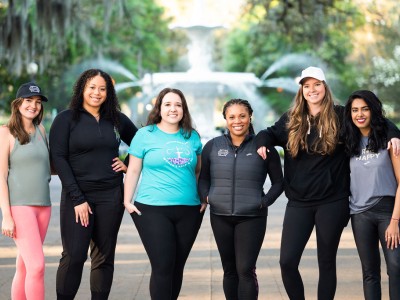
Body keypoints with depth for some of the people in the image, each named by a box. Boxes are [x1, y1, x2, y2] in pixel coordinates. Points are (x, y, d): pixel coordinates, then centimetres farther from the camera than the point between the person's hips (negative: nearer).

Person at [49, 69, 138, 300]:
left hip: (111, 196, 3)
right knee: (74, 256, -10)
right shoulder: (66, 119, -1)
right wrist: (77, 199, -12)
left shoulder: (117, 119, 9)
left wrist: (129, 166, 5)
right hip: (77, 196, -3)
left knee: (104, 257, 5)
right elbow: (59, 159, -7)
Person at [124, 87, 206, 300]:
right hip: (153, 209, -4)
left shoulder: (192, 136, 10)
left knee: (177, 266, 8)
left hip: (189, 210, 4)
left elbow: (198, 171, 17)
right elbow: (133, 170, 1)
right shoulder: (145, 134, 0)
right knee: (162, 266, -9)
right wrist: (127, 201, -4)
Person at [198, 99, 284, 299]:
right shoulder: (213, 146, 4)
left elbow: (278, 182, 5)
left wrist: (264, 202, -8)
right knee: (229, 269, 12)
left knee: (246, 270, -7)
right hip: (220, 217, 3)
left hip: (252, 217, -3)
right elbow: (203, 178, 14)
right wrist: (206, 197, -3)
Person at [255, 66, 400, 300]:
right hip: (299, 202, 2)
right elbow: (270, 133, 20)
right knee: (287, 262, -3)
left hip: (332, 202, -2)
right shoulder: (291, 120, 6)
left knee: (327, 262, 7)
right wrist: (263, 143, -3)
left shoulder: (341, 116, -1)